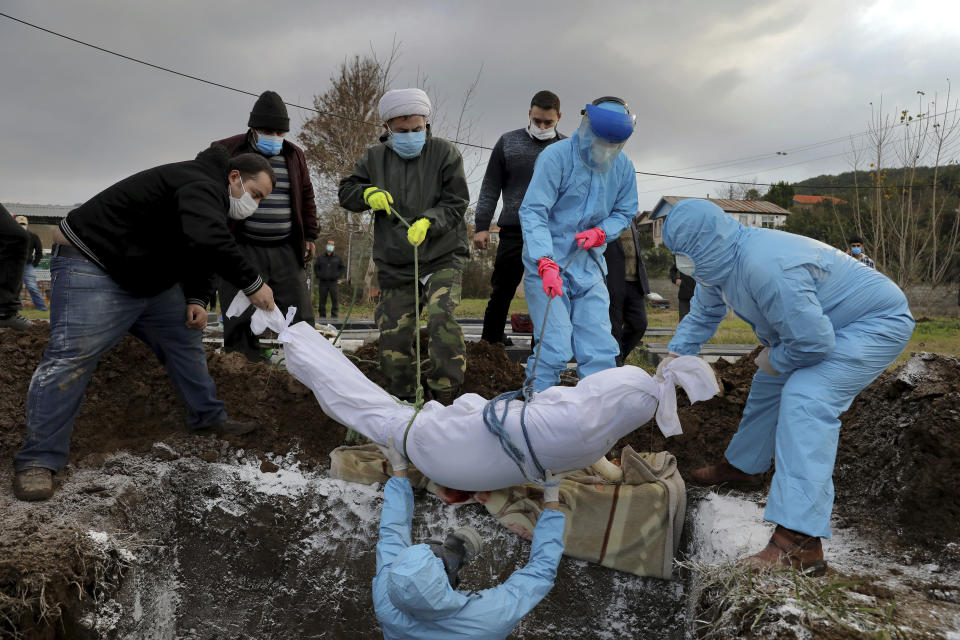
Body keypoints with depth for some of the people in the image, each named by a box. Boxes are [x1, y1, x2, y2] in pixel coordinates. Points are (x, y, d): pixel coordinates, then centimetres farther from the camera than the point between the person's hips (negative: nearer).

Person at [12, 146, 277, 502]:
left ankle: (208, 418, 21)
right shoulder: (202, 185, -24)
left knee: (185, 340, 11)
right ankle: (38, 460, -10)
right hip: (91, 266, -11)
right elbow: (207, 243, -43)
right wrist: (252, 284, -35)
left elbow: (197, 257, 16)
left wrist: (196, 299, 0)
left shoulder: (208, 200, 10)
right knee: (71, 358, -14)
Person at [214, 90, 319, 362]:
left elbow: (306, 197, 19)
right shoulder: (226, 151, 2)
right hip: (242, 249, -3)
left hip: (287, 250, 3)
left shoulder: (295, 155, 13)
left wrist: (309, 236, 14)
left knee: (301, 318, 4)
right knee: (240, 322, -2)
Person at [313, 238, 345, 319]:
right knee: (322, 300, 4)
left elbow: (343, 267, 13)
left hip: (333, 282, -1)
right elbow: (315, 267, 19)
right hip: (323, 282, 1)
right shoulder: (320, 257, 9)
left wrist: (338, 275, 1)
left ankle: (334, 315, 1)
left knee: (335, 300, -4)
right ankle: (322, 316, 11)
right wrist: (318, 275, 6)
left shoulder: (338, 258, 6)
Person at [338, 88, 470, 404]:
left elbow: (456, 204, -5)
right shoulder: (374, 158, 7)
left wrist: (429, 222, -23)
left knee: (441, 317, -26)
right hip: (394, 265, 4)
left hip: (443, 258, -3)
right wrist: (367, 194, -8)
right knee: (393, 334, 4)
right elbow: (346, 192, 14)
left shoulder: (445, 153, -1)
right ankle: (402, 400, 21)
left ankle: (446, 395, -15)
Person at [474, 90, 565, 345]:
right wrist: (482, 226, -2)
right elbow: (490, 187, 6)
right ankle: (489, 345, 14)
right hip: (513, 232, -1)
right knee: (501, 294, 3)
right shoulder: (508, 142, 7)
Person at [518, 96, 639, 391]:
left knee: (601, 350, 2)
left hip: (588, 267, 5)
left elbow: (625, 212, 15)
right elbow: (532, 212, -19)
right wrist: (546, 264, -31)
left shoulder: (623, 166, 4)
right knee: (555, 349, -10)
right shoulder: (556, 157, -13)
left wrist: (601, 232, -8)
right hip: (547, 266, -5)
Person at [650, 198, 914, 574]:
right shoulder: (718, 262, -5)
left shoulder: (766, 267, -37)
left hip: (878, 323, -10)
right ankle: (742, 467, 45)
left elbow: (813, 340, -33)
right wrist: (675, 356, -1)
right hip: (826, 326, 10)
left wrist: (774, 360, -14)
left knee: (806, 399, -29)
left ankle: (799, 542, -33)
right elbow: (703, 314, 13)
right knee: (769, 385, 21)